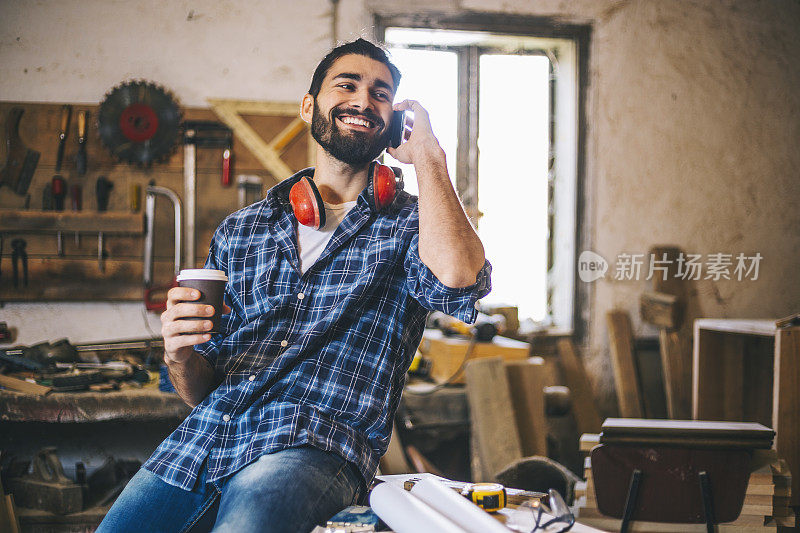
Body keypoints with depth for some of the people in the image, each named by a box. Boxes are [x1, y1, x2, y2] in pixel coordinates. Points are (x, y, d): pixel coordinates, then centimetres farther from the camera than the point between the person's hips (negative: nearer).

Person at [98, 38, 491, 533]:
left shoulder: (405, 224, 8)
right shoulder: (239, 231, 17)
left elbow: (456, 278, -19)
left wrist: (428, 154, -7)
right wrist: (179, 357, -5)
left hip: (315, 450, -4)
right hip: (199, 443, 4)